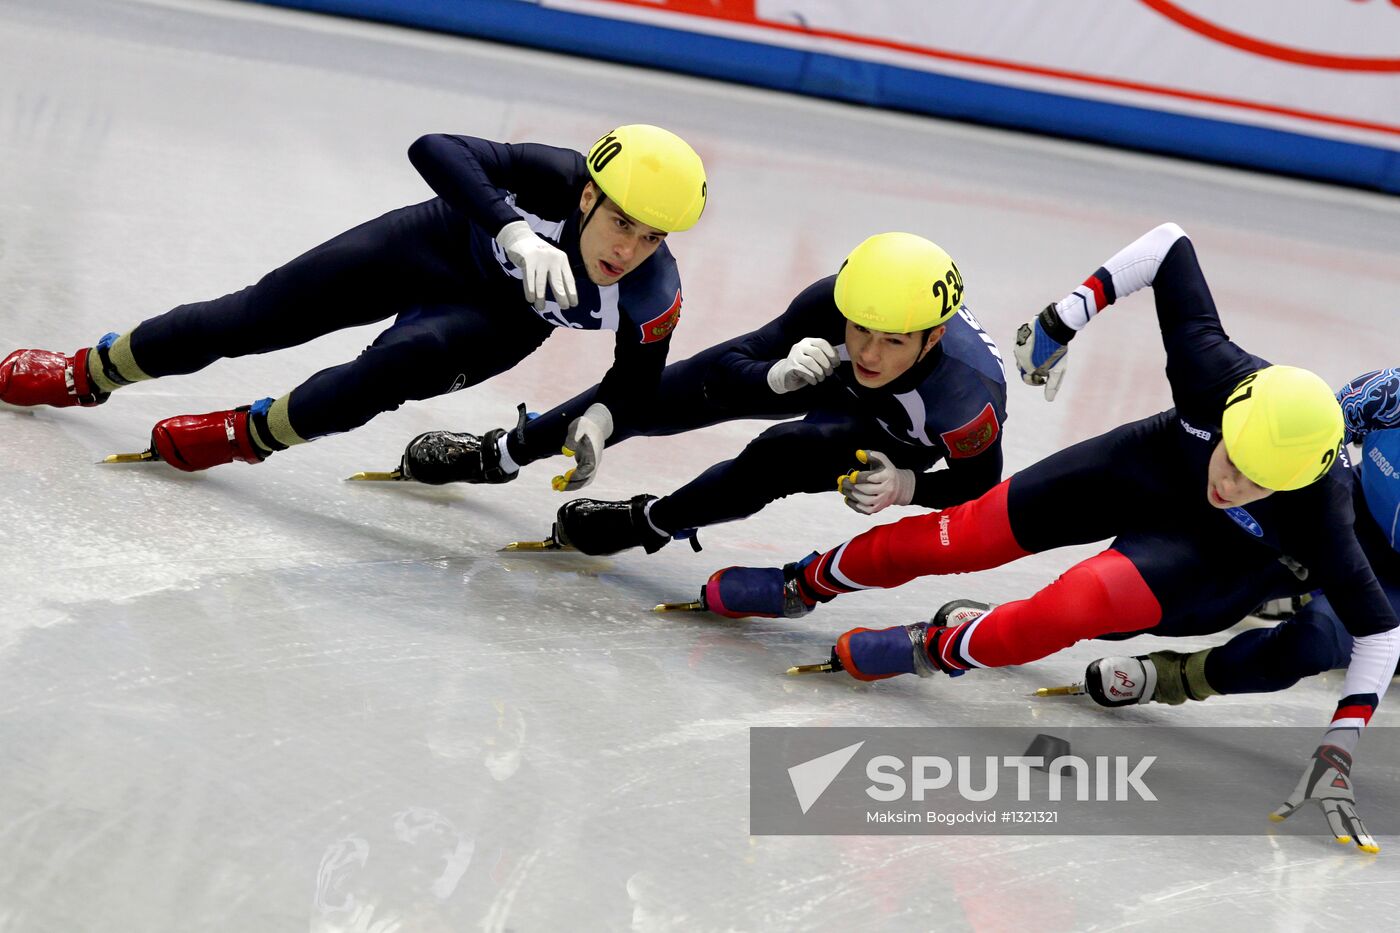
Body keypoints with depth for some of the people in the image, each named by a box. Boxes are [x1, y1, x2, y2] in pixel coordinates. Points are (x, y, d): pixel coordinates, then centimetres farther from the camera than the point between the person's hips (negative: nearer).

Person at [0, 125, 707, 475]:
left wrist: (599, 418, -30)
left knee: (411, 358, -32)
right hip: (446, 239, 0)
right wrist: (513, 232, -58)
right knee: (254, 318, 2)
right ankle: (88, 374, 27)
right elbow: (432, 150, -47)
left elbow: (637, 379, -9)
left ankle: (248, 435, -6)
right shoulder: (556, 178, -38)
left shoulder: (653, 300, -30)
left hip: (503, 316, 0)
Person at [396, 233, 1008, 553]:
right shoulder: (832, 304, -37)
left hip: (903, 448, -3)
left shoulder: (968, 399, -43)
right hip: (832, 380, 3)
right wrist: (779, 377, -48)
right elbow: (727, 369, -27)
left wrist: (904, 486, -36)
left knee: (781, 455, -28)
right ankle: (500, 454, 21)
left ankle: (652, 522, 1)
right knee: (668, 392, -1)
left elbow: (980, 480, -21)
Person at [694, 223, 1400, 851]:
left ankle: (939, 649, 0)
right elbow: (1169, 245, -23)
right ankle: (805, 583, 29)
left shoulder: (1315, 519, -39)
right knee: (963, 536, 3)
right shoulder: (1210, 368, -36)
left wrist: (1338, 749, -33)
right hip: (1152, 464, 3)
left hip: (1224, 553, -3)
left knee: (1082, 603, -30)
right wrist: (1065, 316, -23)